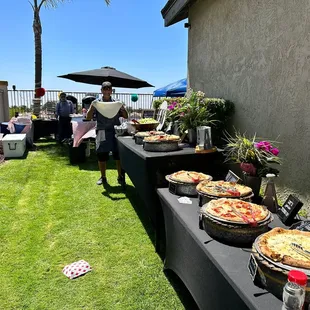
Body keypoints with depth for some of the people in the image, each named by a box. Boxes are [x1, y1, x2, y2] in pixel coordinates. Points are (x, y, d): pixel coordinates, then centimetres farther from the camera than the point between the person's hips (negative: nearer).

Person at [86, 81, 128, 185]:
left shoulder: (116, 103, 8)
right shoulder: (96, 103, 6)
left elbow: (125, 116, 8)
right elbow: (88, 117, 1)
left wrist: (122, 108, -9)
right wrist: (92, 107, -14)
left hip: (115, 132, 0)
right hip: (102, 132, 0)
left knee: (118, 155, 1)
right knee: (101, 156, 6)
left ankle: (120, 177, 14)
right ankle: (103, 177, 21)